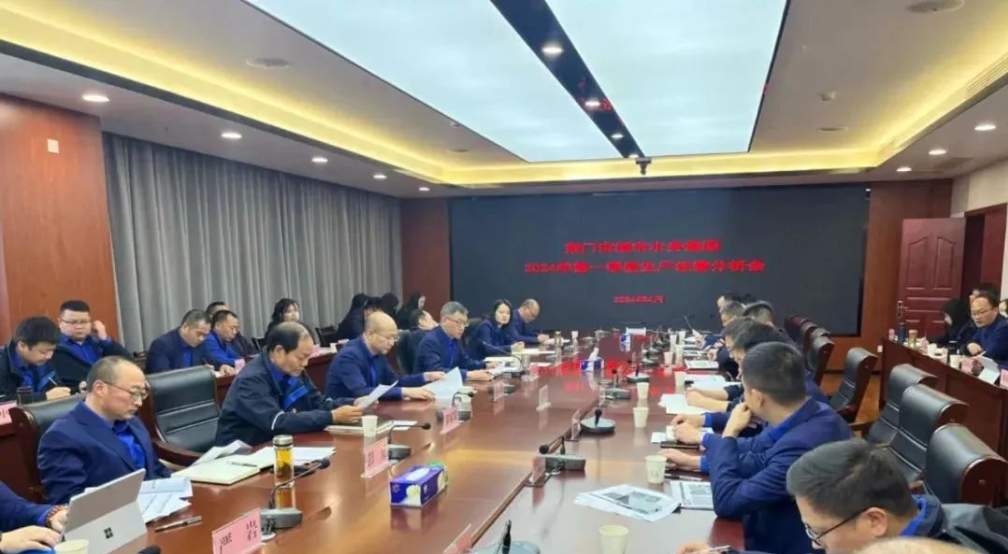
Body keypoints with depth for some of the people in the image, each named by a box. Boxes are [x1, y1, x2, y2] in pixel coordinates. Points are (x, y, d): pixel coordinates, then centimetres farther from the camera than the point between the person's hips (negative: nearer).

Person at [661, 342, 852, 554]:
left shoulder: (801, 447, -34)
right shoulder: (817, 414, -7)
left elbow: (726, 502, -26)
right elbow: (763, 461, 8)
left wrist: (729, 433, -16)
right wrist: (696, 462, 6)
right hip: (789, 533, 7)